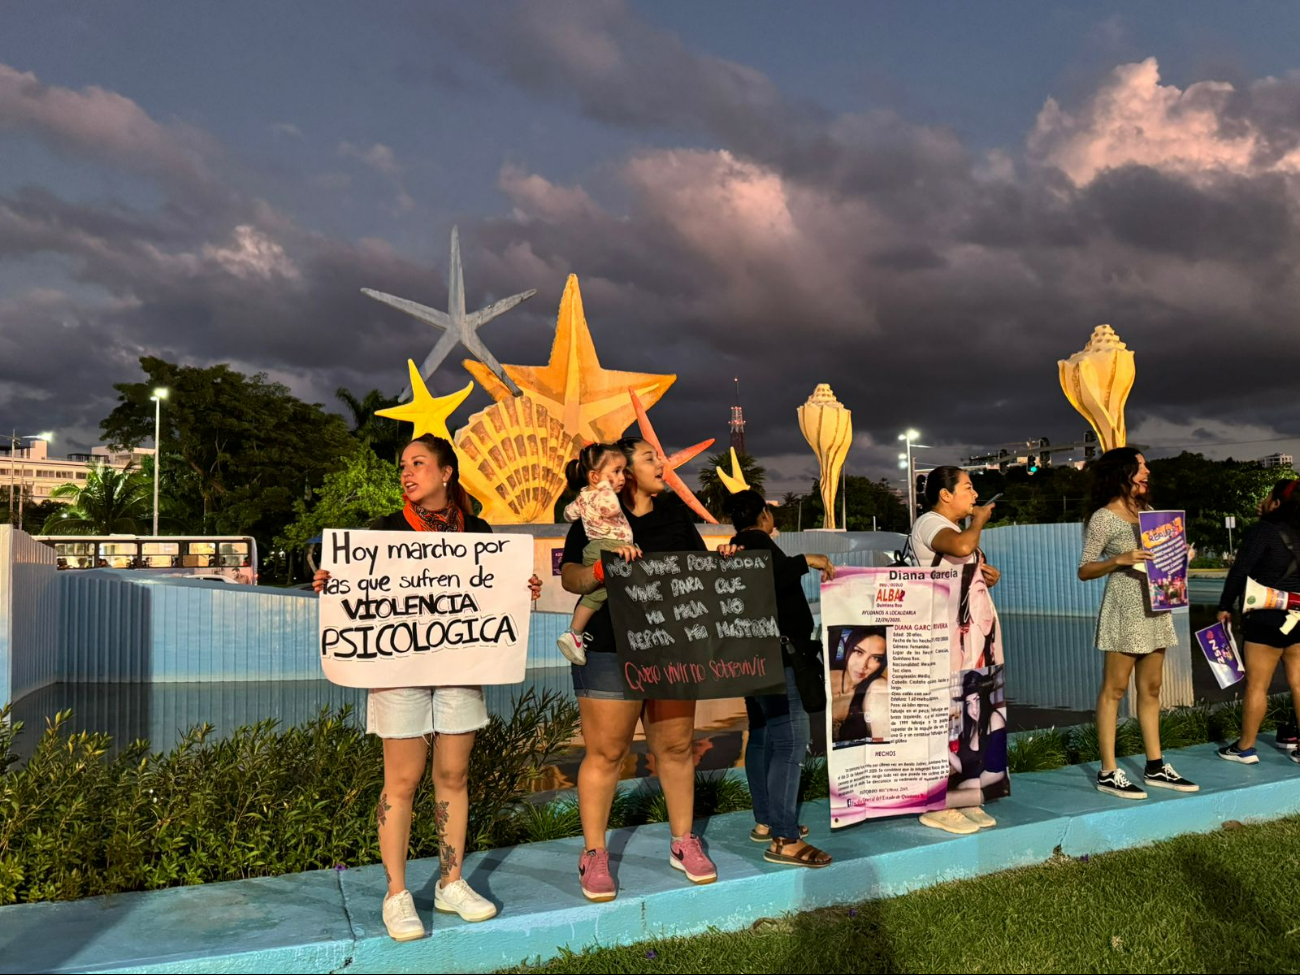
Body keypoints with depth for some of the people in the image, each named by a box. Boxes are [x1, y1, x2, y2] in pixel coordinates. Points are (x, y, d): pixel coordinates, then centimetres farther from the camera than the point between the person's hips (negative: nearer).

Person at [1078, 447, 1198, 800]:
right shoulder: (1103, 518, -8)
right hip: (1124, 606, -8)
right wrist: (1120, 559, -22)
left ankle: (1155, 767, 19)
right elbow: (1084, 571, -9)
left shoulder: (1147, 511, 14)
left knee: (1151, 688, 12)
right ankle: (1108, 773, 0)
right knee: (1114, 688, -4)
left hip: (1154, 605, 8)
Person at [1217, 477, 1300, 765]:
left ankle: (1245, 748, 8)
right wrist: (1267, 517, 18)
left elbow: (1239, 572, -14)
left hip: (1266, 620, -7)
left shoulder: (1263, 531, -12)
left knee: (1257, 685, 0)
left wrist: (1225, 607, -3)